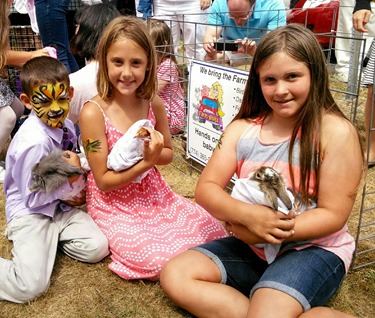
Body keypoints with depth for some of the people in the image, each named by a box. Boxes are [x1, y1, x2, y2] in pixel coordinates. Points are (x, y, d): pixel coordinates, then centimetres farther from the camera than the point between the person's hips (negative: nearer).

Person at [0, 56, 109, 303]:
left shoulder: (65, 126, -3)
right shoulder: (34, 142, -28)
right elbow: (32, 198, -21)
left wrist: (76, 190, -5)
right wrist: (71, 175, -16)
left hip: (60, 206, 8)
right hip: (30, 213, -7)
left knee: (98, 248, -9)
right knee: (31, 286, -21)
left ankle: (52, 239, 14)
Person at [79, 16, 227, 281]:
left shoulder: (154, 104, -7)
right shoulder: (93, 113, -20)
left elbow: (168, 154, 7)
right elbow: (103, 181, -15)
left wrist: (155, 154, -17)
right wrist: (146, 161, -26)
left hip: (154, 193, 5)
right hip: (114, 205, -4)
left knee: (214, 232, -8)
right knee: (163, 261, -22)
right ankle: (121, 241, 7)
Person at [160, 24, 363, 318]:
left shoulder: (336, 132, -14)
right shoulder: (242, 128, -2)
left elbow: (333, 215, -15)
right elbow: (206, 189, -5)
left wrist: (274, 233, -24)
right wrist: (246, 214, -25)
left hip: (314, 249, -6)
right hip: (252, 245, 7)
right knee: (175, 276, -9)